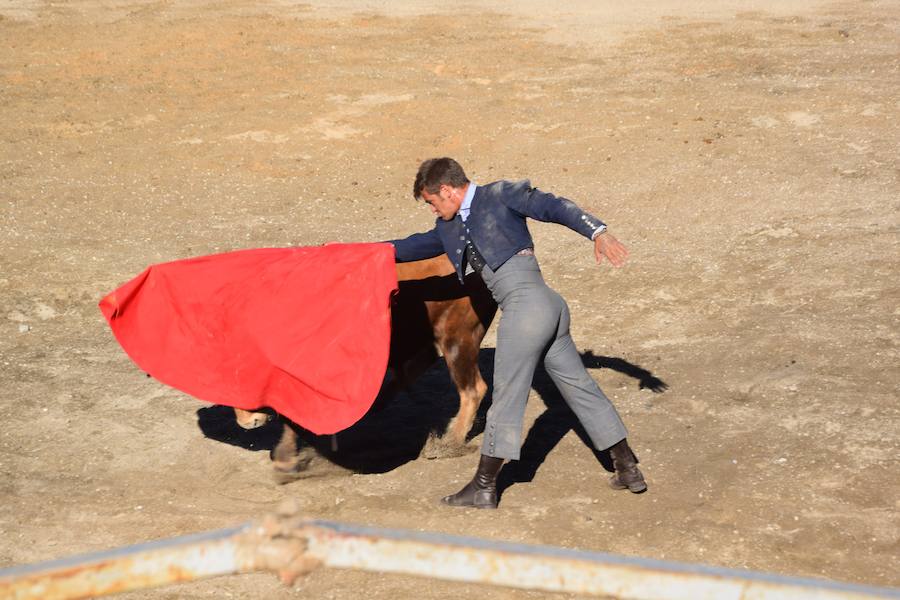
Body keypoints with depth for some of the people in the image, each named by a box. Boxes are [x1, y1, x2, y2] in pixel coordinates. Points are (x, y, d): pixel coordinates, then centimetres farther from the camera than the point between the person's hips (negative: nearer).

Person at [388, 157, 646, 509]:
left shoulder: (499, 196, -1)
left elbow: (554, 207, -7)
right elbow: (418, 246, 27)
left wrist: (598, 232, -19)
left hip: (526, 304, -9)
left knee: (506, 398, -2)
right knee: (579, 388, 11)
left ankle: (483, 488, 4)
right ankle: (628, 469, 16)